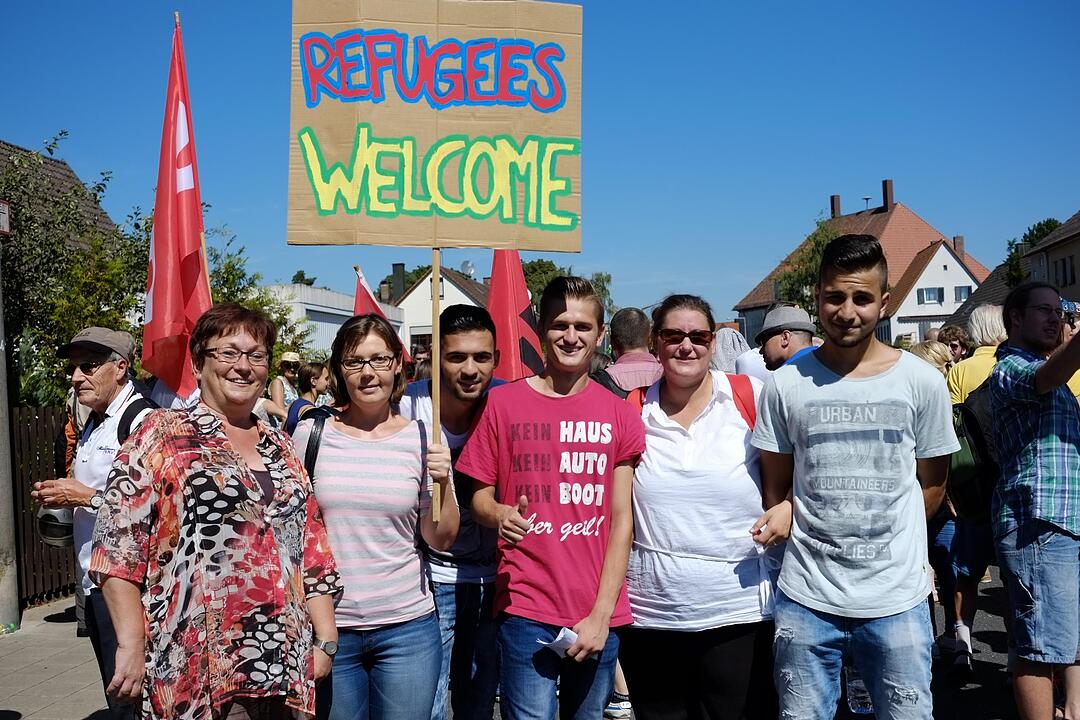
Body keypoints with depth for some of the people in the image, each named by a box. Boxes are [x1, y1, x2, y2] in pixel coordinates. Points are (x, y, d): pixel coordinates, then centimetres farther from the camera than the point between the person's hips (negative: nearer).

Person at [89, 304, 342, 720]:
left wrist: (325, 638, 8)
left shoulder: (281, 449, 13)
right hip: (197, 670, -5)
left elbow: (312, 550, 13)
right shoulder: (161, 436, -2)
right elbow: (118, 546, -9)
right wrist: (132, 645, -14)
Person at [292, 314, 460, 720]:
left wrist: (443, 483, -15)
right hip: (326, 624, 0)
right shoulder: (311, 434, -2)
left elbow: (441, 541, 1)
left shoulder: (424, 438, -1)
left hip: (407, 627, 0)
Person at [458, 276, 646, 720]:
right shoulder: (503, 403, 0)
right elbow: (479, 497, 5)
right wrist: (498, 515, -19)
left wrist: (601, 614, -5)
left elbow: (622, 519, 1)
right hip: (526, 609, -2)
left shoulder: (619, 414, 3)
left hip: (599, 615, 2)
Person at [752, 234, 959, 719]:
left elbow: (932, 484, 8)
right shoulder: (787, 384, -1)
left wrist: (887, 543, 4)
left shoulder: (922, 382, -1)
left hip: (897, 601, 0)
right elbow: (776, 488, 6)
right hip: (805, 600, 0)